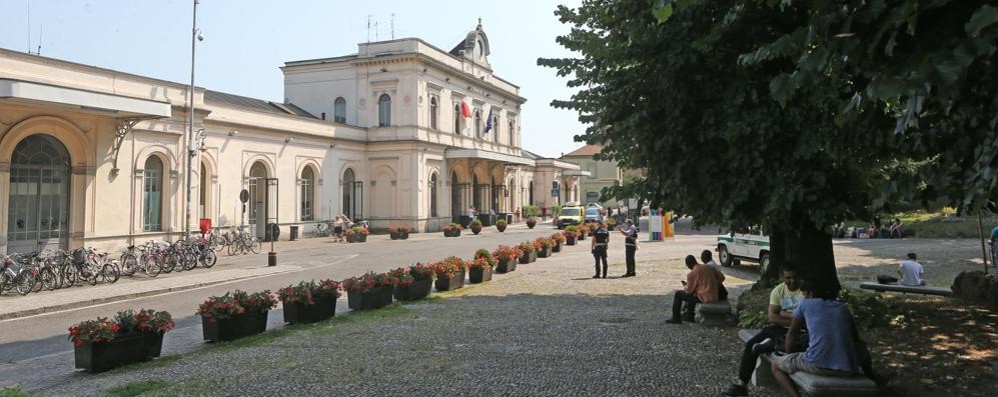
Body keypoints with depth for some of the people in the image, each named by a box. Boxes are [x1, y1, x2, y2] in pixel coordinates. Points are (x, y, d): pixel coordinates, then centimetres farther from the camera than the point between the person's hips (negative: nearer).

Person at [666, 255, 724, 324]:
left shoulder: (691, 274, -15)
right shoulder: (708, 267, 6)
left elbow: (689, 290, -8)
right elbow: (721, 277, 10)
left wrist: (685, 286, 14)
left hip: (704, 298, -8)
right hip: (714, 297, 8)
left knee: (678, 294, 8)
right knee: (692, 293, 35)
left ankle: (676, 318, 16)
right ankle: (689, 316, 38)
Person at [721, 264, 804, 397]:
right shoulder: (778, 290, 3)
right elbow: (772, 317, -5)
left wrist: (781, 313, -10)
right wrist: (792, 322, -18)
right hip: (780, 328, 6)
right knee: (749, 345, -11)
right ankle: (741, 383, -8)